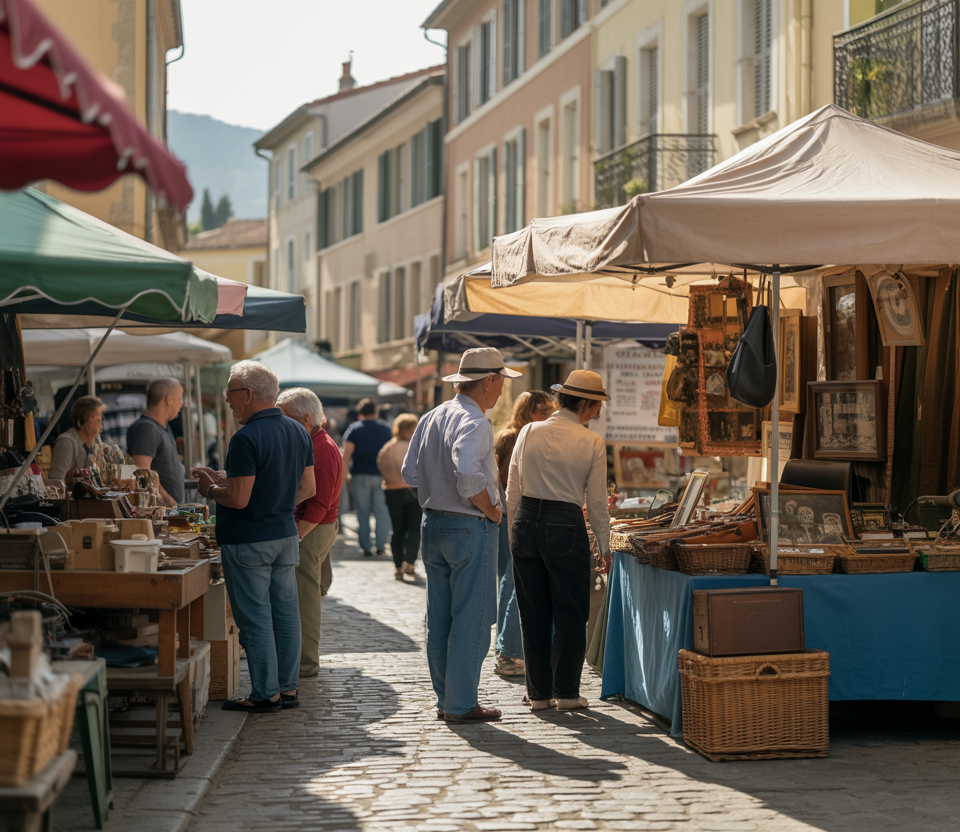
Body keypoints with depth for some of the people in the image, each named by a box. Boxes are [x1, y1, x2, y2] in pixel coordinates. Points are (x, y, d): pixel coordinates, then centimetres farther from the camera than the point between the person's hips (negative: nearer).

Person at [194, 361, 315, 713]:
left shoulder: (247, 439, -20)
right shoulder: (299, 432, 7)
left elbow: (238, 498, -22)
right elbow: (308, 489, 12)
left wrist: (210, 489, -4)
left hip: (248, 542, -8)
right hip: (286, 535, 8)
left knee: (255, 618, -1)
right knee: (285, 611, 12)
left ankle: (265, 693, 3)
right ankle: (287, 687, 17)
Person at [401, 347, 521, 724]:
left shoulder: (430, 418, 10)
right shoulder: (473, 422, -17)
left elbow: (410, 473, 11)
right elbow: (468, 476, -30)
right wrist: (491, 510, -16)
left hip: (433, 523, 9)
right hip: (471, 528, -9)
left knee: (439, 618, 12)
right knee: (471, 619, -2)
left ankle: (444, 699, 18)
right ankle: (461, 704, -1)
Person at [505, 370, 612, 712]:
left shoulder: (529, 432, 2)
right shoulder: (592, 443, -5)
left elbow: (512, 491, 4)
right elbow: (597, 502, -3)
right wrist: (604, 546, 7)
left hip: (526, 520, 3)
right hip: (566, 526, -3)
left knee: (533, 612, 11)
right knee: (570, 613, 9)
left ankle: (538, 692, 15)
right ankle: (566, 692, 9)